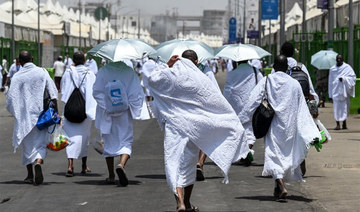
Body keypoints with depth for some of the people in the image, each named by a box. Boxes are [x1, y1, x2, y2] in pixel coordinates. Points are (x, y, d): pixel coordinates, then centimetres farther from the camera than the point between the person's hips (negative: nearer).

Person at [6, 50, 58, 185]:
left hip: (24, 115, 0)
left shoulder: (17, 77, -4)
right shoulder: (42, 72, -1)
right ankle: (38, 163, -27)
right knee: (40, 143, 3)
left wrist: (16, 114, 10)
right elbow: (53, 93, -4)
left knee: (27, 145, 13)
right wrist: (55, 111, 0)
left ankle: (30, 175, 18)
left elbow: (11, 98, -5)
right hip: (41, 113, 0)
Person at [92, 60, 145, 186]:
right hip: (124, 115, -1)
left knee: (109, 143, 12)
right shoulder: (129, 72, -5)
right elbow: (137, 93, -6)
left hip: (107, 114, 1)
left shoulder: (103, 71, -5)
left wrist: (105, 107, -3)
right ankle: (121, 164, -23)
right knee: (126, 141, 6)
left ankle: (111, 176, 15)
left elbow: (96, 92, -8)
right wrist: (134, 110, 1)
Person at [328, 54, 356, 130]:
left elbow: (353, 77, -2)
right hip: (336, 89, 1)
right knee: (336, 107, -7)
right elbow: (330, 81, 14)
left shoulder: (347, 67, 1)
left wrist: (344, 79, -16)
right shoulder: (332, 69, 10)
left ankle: (344, 123, 10)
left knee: (344, 106, 1)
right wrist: (330, 93, 11)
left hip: (344, 89, -1)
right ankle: (338, 124, -9)